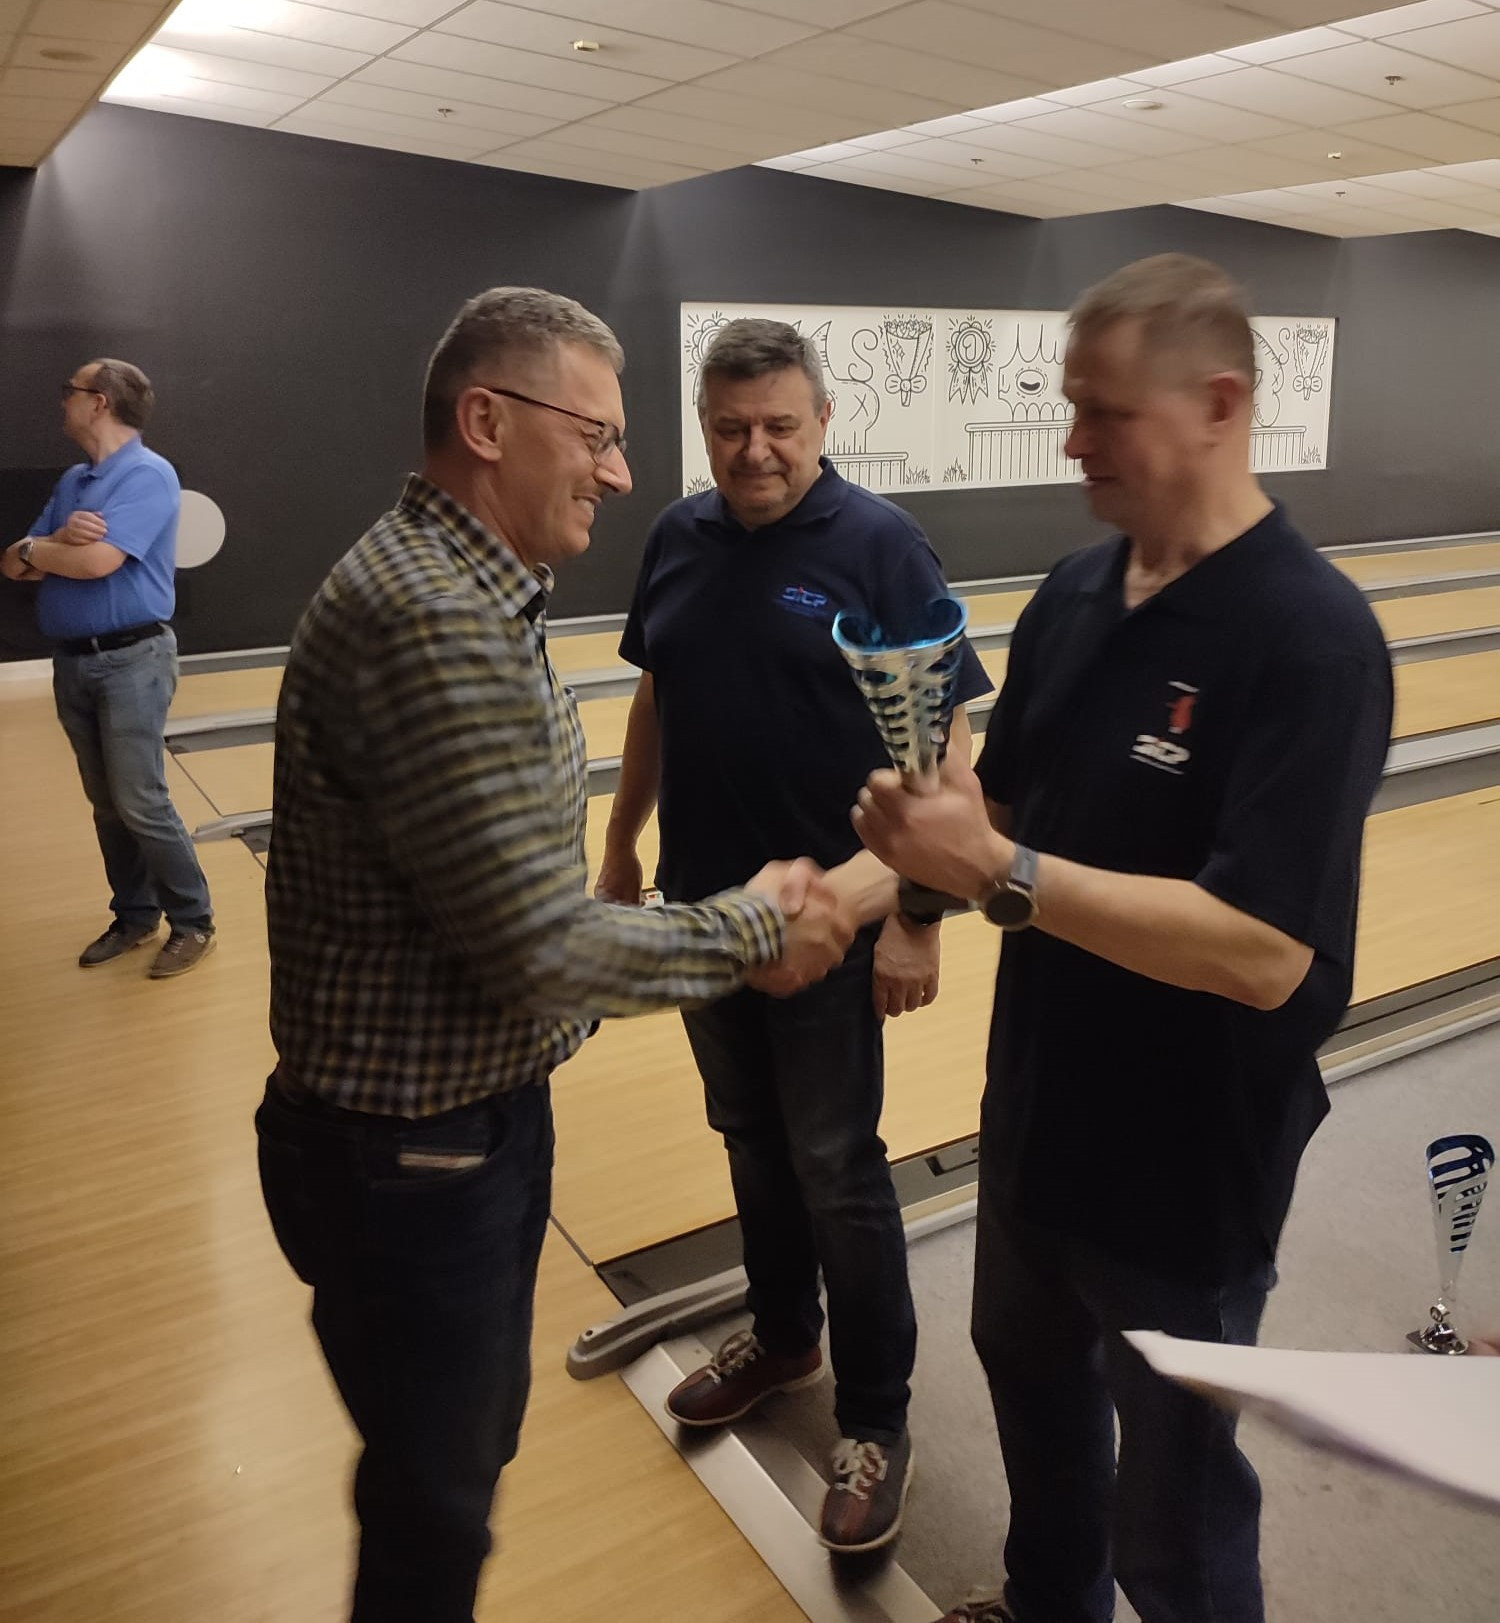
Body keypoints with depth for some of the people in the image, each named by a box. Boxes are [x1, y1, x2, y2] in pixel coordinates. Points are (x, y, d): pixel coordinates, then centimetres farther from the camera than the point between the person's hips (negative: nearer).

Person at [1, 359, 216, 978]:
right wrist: (58, 540, -13)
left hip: (131, 662, -8)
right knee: (106, 805, 12)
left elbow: (97, 561, -24)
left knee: (140, 804, -6)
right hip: (73, 663, 8)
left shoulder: (148, 475, -12)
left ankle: (193, 923, 7)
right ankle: (134, 916, 24)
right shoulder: (72, 481, 13)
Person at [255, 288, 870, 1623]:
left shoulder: (469, 591, 7)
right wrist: (752, 928, -13)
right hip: (407, 1155, -9)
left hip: (478, 1115, 9)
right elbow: (544, 952, -27)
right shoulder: (428, 620, -27)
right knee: (431, 1506, 15)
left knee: (476, 1443, 27)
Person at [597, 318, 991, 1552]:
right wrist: (620, 848, 15)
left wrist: (916, 916, -18)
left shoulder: (879, 546, -12)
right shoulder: (680, 539, 4)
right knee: (750, 1141, 19)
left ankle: (876, 1421, 23)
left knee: (836, 1169, 5)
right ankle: (782, 1337, 41)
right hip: (702, 904, 6)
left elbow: (939, 743, -14)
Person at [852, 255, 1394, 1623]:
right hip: (1036, 1107, 8)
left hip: (1189, 1163, -7)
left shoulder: (1312, 640, -23)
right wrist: (909, 852, -14)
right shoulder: (1071, 597, -1)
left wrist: (1001, 876, -32)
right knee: (1028, 1372, 29)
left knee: (1174, 1507, 15)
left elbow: (1264, 952, -29)